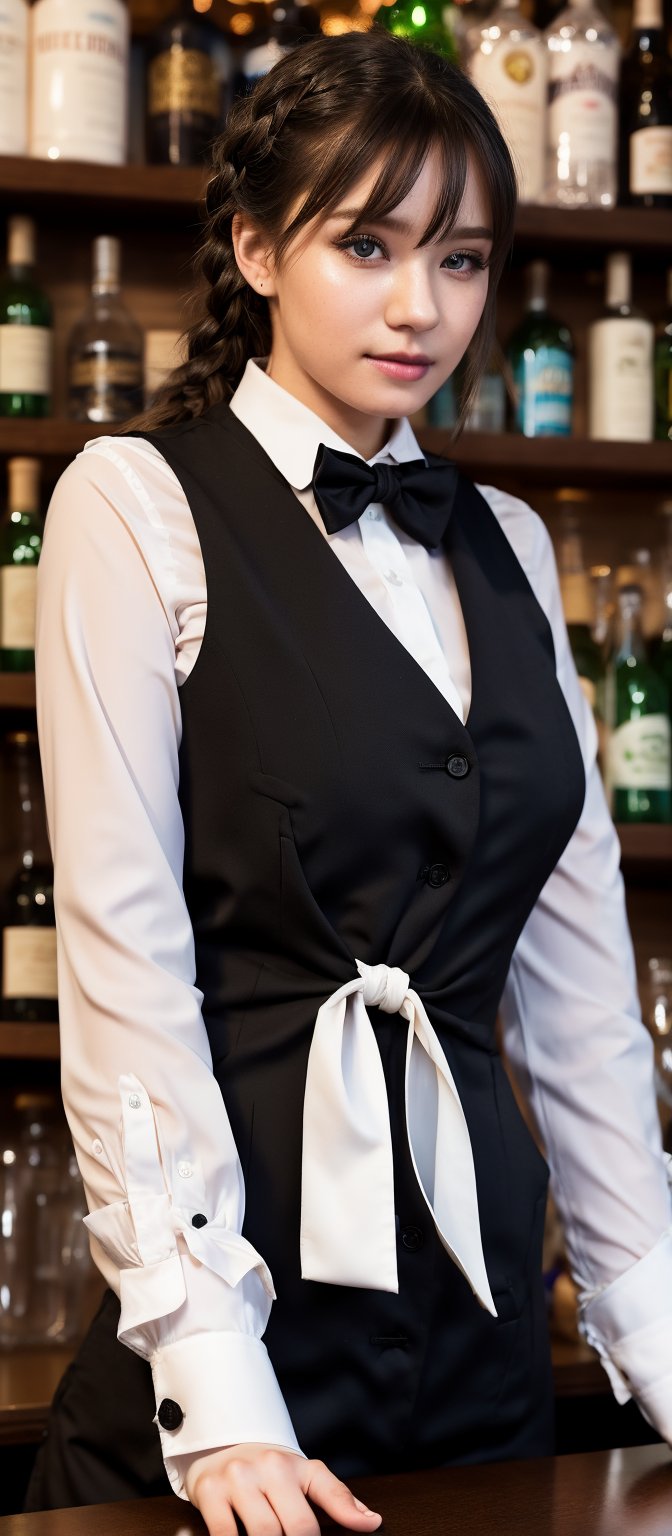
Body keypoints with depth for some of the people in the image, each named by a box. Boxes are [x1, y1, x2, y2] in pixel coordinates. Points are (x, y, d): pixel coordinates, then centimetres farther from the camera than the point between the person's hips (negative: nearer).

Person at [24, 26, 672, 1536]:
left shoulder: (506, 546, 11)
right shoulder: (138, 503, -5)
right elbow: (123, 952, -13)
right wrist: (213, 1384, -18)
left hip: (480, 1294, 5)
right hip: (245, 1248, -5)